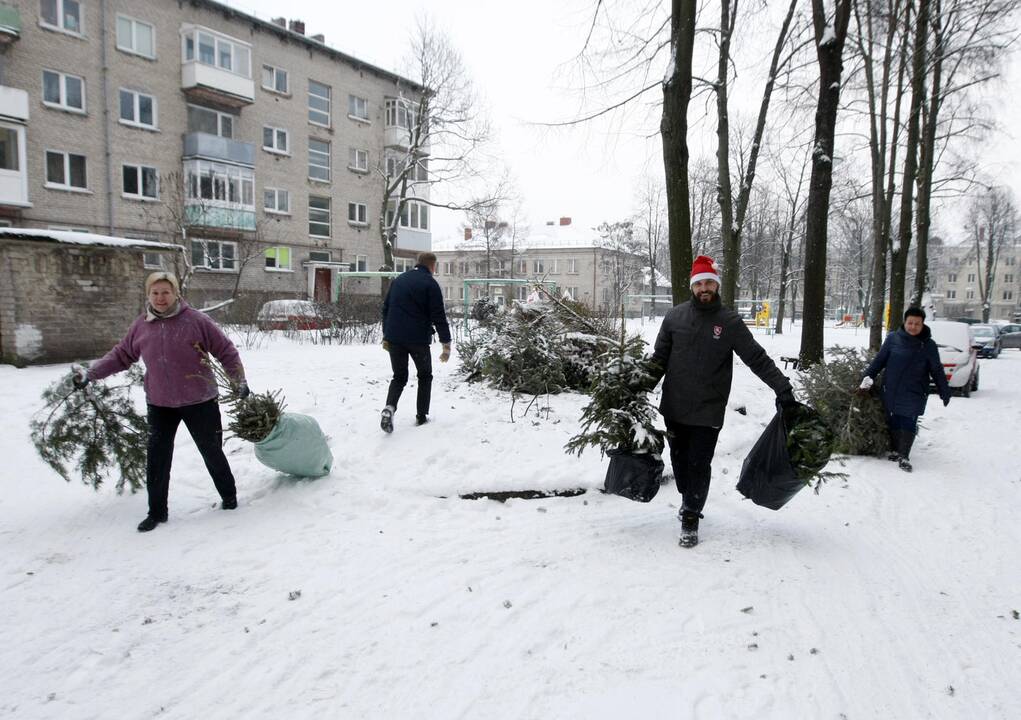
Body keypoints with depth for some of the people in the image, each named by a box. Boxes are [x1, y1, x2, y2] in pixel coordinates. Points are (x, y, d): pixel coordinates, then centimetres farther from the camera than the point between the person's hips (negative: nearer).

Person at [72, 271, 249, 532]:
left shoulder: (196, 320, -11)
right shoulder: (140, 325, 0)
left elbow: (226, 351, -6)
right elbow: (121, 355, 12)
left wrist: (239, 380, -6)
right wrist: (91, 373, 3)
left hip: (199, 401, -3)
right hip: (159, 404, 3)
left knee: (212, 452, 9)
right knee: (157, 458, 6)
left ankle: (229, 496, 29)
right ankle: (157, 511, 20)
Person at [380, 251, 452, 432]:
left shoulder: (398, 280, 14)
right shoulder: (430, 283, -5)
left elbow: (385, 309, 18)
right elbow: (438, 316, -11)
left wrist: (386, 336, 24)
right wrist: (446, 343, -9)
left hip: (394, 338, 5)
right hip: (418, 339, -4)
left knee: (399, 377, 14)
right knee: (425, 376, 16)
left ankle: (389, 408, -12)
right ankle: (421, 416, 16)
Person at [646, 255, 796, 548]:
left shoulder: (730, 322, -5)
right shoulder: (675, 316, 1)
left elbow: (758, 358, -4)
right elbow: (659, 358, 7)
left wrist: (783, 388, -11)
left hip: (708, 411, -2)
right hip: (674, 406, 3)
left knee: (699, 464, -1)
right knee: (679, 459, 16)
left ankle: (690, 518, 13)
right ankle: (688, 499, 40)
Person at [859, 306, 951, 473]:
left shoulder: (929, 345, -2)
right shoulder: (893, 339, -3)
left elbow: (937, 371, 5)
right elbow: (879, 360, 3)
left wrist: (945, 393, 7)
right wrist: (868, 376, -6)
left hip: (914, 394, -1)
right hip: (891, 392, 1)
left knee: (908, 424, -7)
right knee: (893, 423, 10)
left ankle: (904, 456, 1)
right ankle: (894, 450, 27)